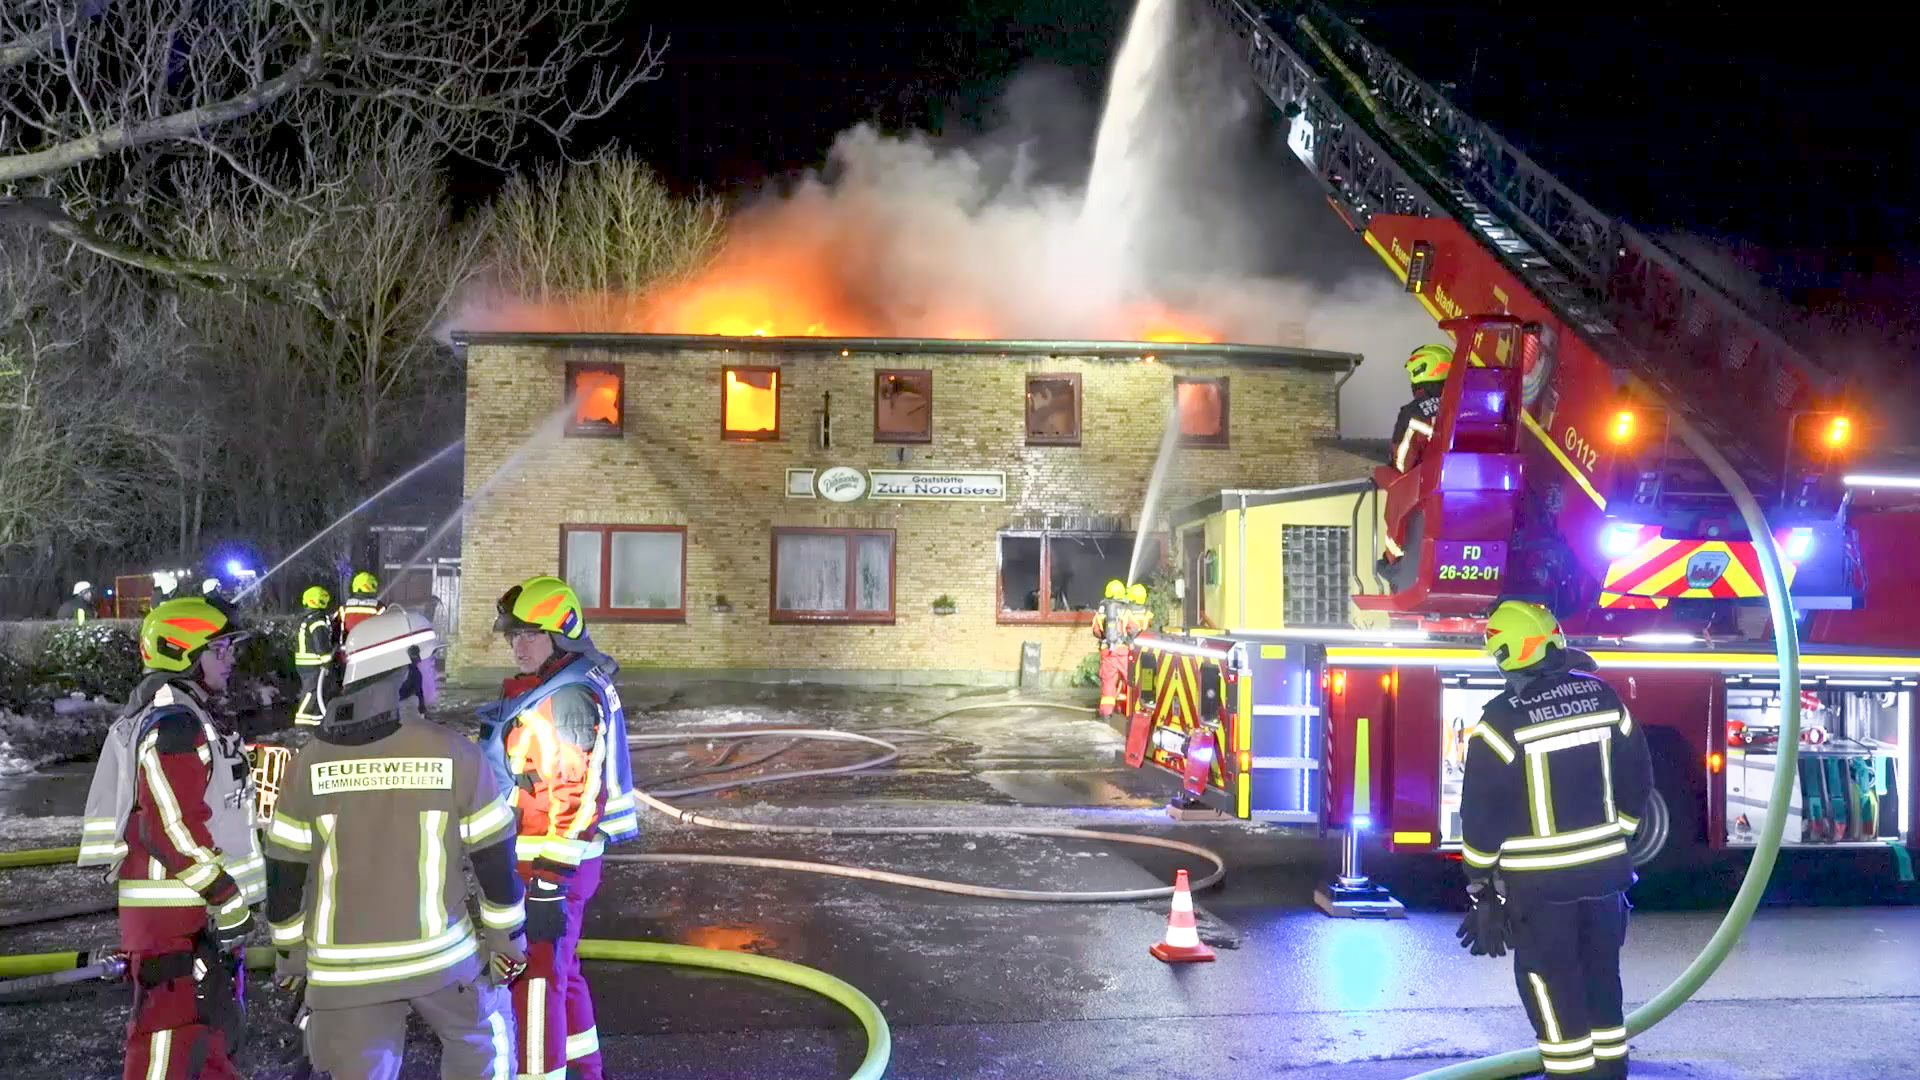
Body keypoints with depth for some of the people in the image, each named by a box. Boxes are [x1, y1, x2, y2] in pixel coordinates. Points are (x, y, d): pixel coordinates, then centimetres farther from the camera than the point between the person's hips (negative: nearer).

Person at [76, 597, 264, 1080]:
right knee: (176, 1036, -8)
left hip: (201, 912, 11)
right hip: (179, 917, -11)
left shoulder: (186, 718, 17)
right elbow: (175, 829, -23)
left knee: (217, 1026, 20)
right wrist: (228, 901, -18)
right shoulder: (174, 725, -17)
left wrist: (226, 895, 23)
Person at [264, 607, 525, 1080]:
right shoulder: (455, 754, -10)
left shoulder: (310, 761, -3)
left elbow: (285, 871, 3)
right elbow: (495, 859, -5)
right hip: (440, 953, -2)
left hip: (345, 967, 2)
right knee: (484, 1038, 24)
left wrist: (289, 951, 16)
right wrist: (506, 940, 7)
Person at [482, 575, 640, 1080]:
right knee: (558, 969, 22)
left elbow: (573, 797, -23)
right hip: (532, 858, 10)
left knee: (535, 980, -5)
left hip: (551, 865, -10)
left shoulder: (569, 697, -18)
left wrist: (549, 883, -24)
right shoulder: (539, 688, 14)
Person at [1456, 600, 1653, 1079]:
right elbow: (1636, 778, 9)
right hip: (1606, 868, 5)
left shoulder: (1501, 720, -16)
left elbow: (1481, 811, -12)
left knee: (1550, 984, 6)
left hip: (1539, 880, -5)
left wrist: (1480, 882, -1)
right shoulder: (1601, 696, 0)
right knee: (1601, 974, 18)